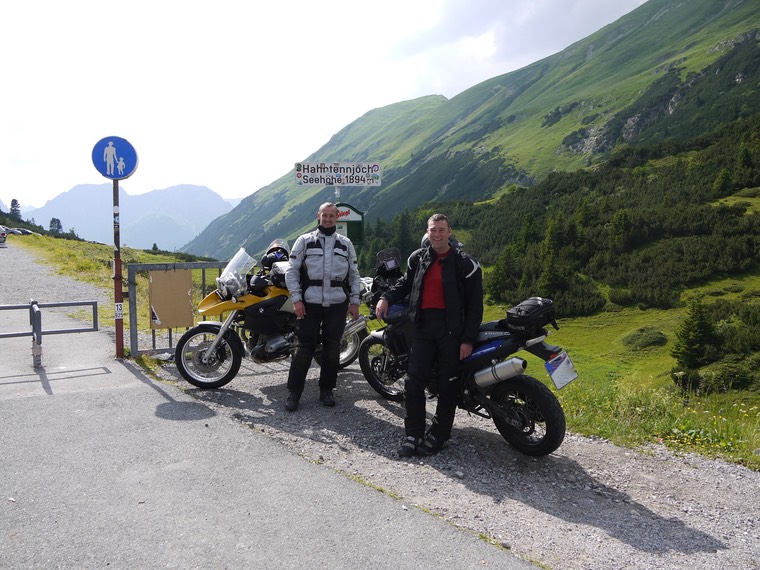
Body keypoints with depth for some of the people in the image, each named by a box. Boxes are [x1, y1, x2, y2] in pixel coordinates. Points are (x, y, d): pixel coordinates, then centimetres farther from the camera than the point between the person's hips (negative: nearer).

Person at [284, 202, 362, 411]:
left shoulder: (346, 244, 11)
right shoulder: (304, 241, 4)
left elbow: (354, 274, 14)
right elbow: (291, 271, 2)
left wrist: (354, 302, 7)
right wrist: (296, 299, -7)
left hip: (338, 304, 2)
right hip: (310, 303, -2)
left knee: (332, 347, 8)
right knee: (305, 347, -3)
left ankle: (326, 390, 21)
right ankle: (294, 392, 7)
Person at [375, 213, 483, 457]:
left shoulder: (465, 264, -3)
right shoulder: (418, 258, 10)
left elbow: (475, 305, -4)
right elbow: (405, 282, 29)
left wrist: (468, 339, -9)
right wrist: (386, 298, 10)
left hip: (452, 329, -3)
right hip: (424, 326, 4)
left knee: (448, 386, 2)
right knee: (414, 381, -2)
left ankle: (437, 436, 15)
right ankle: (413, 435, 9)